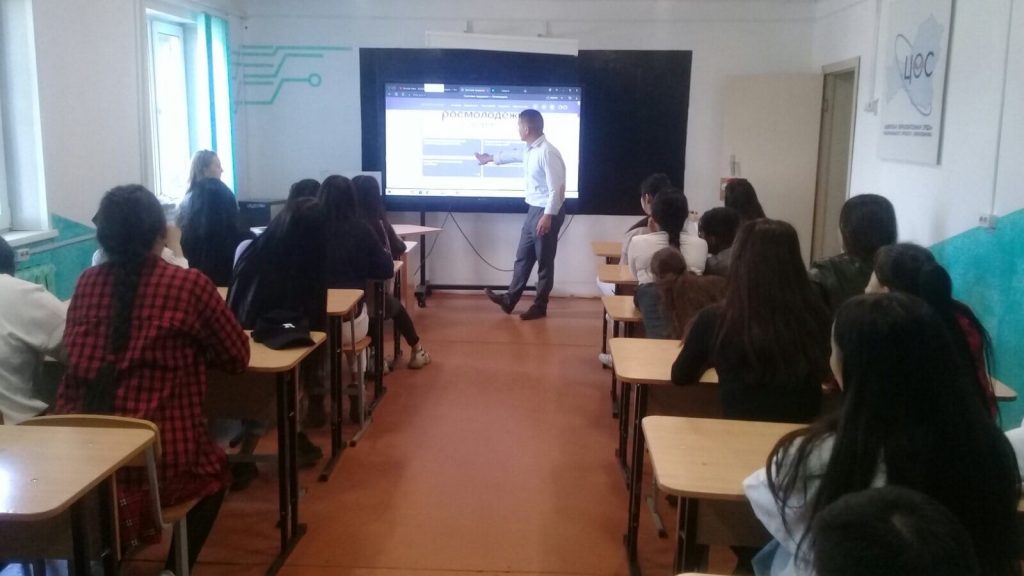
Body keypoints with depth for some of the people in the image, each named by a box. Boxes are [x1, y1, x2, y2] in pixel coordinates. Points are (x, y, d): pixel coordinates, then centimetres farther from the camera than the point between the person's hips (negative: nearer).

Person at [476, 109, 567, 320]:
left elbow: (557, 188, -24)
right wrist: (490, 158, 46)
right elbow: (514, 155, 31)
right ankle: (509, 300, 26)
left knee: (544, 261, 3)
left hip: (547, 212, -9)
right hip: (534, 209, 9)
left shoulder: (548, 153, -22)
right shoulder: (530, 150, 7)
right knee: (523, 257, 16)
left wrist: (548, 216, -27)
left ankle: (540, 307, 15)